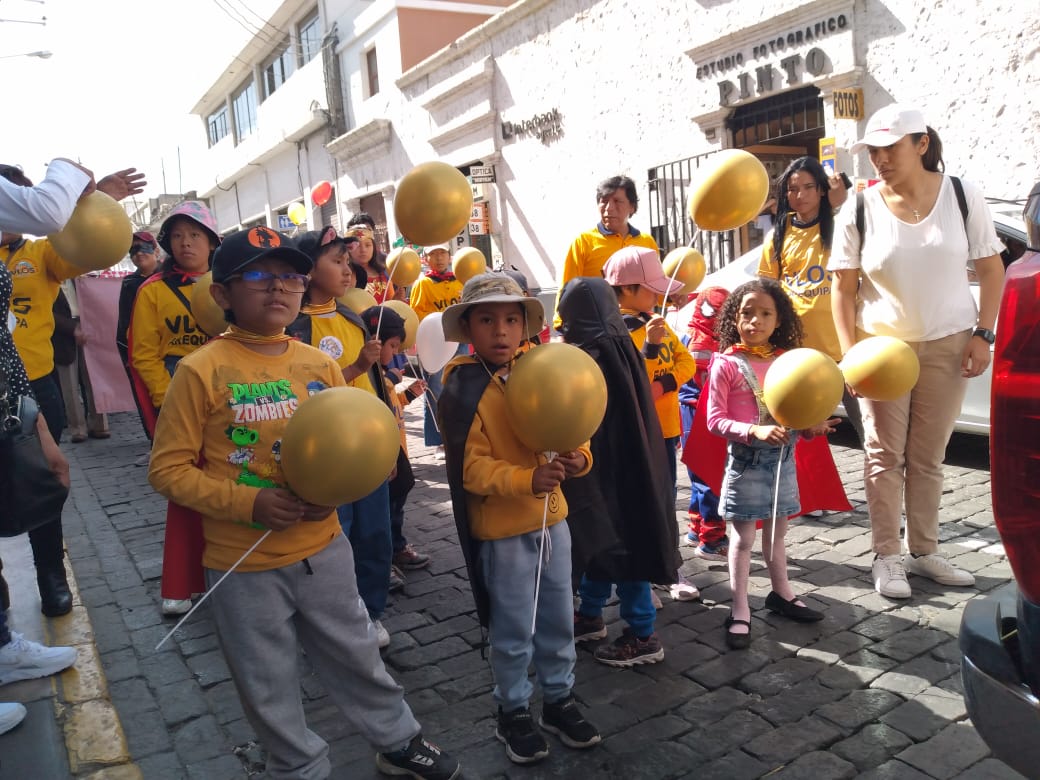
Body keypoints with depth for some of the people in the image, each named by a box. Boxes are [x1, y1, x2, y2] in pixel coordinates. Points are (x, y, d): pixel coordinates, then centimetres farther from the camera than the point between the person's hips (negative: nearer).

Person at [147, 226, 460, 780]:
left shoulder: (320, 365, -2)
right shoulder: (202, 371, -14)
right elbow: (168, 469, -11)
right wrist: (249, 503, -22)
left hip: (323, 548, 3)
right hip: (243, 564, -3)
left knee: (357, 654, 19)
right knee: (269, 686, 15)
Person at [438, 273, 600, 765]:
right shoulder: (463, 389, -15)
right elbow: (471, 468, -19)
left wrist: (578, 458, -17)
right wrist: (526, 480, -31)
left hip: (551, 518, 5)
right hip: (501, 530, -5)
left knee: (558, 620, 19)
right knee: (513, 631, 10)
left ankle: (559, 699, 38)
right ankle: (513, 712, 32)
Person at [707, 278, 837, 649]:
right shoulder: (726, 364, -12)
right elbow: (715, 418, -14)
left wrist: (811, 428, -8)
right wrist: (754, 431, -26)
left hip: (783, 456, 5)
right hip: (746, 458, -5)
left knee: (777, 530, 20)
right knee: (744, 537, 4)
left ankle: (781, 593, 39)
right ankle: (740, 612, 13)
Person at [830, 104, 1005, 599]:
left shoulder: (962, 196, -2)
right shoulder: (859, 211, -4)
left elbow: (991, 270, 3)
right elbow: (844, 288, -3)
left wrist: (982, 334, -6)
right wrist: (849, 351, -11)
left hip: (948, 345, 1)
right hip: (882, 346, 0)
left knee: (928, 457, 7)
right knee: (884, 455, 2)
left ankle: (924, 553, 22)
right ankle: (886, 557, 13)